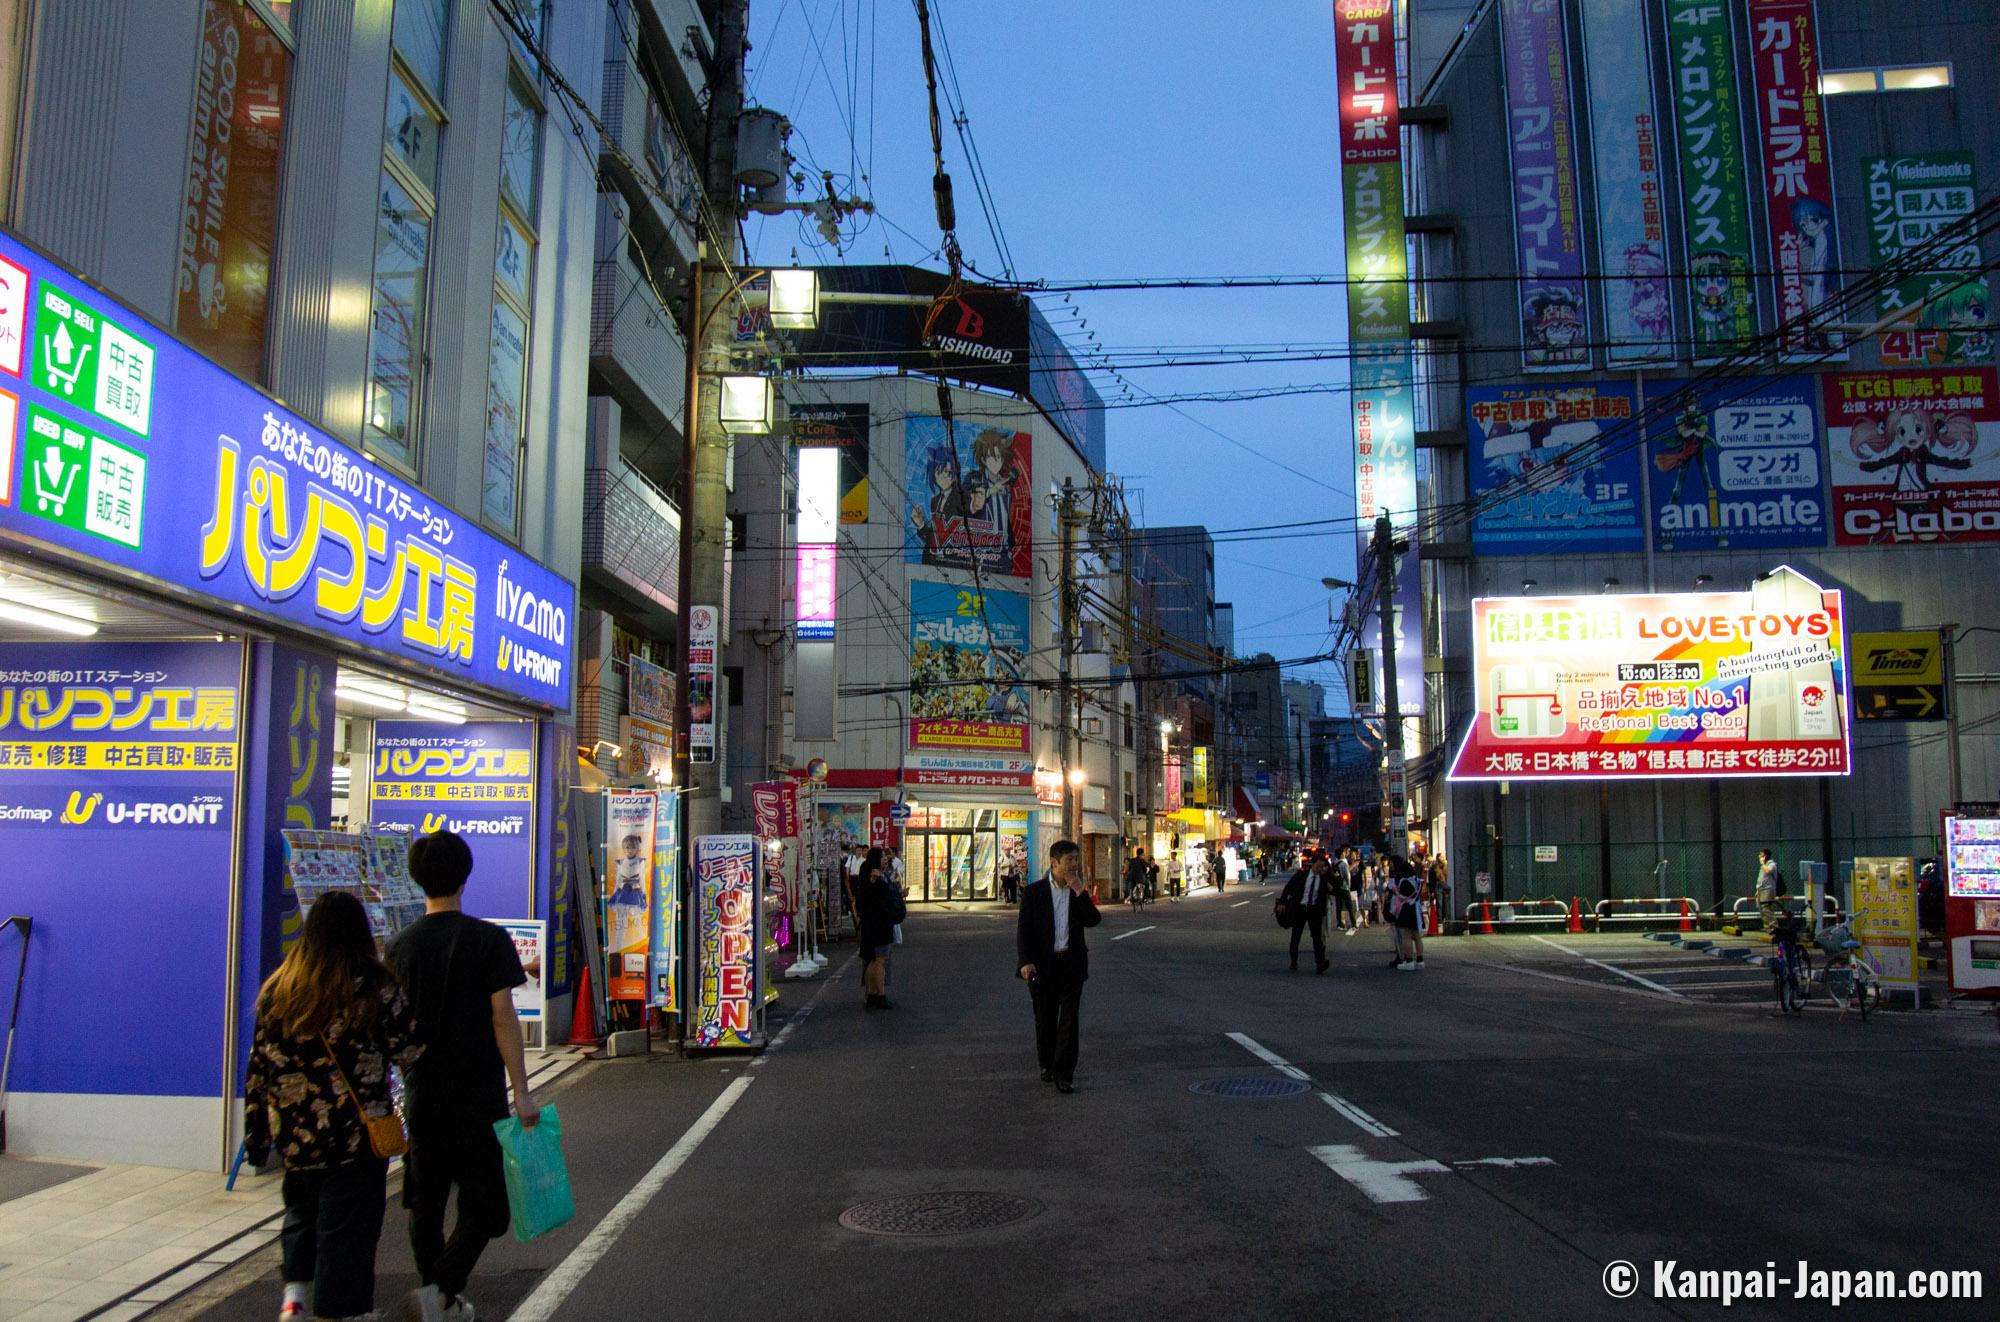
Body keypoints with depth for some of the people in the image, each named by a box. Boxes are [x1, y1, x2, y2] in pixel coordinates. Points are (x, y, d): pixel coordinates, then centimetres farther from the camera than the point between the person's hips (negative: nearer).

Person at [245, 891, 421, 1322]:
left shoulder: (278, 990, 3)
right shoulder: (376, 986, -9)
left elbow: (259, 1069, 6)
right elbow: (410, 1054, -9)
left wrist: (255, 1137, 13)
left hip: (295, 1136, 4)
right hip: (358, 1136, -4)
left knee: (302, 1212, 25)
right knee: (346, 1229, 6)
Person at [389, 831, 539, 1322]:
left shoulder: (400, 945, 2)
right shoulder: (488, 939, -11)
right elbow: (503, 1017, -14)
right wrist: (521, 1091, -12)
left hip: (422, 1098, 4)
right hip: (477, 1098, -4)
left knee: (425, 1204, 16)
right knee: (483, 1206, 5)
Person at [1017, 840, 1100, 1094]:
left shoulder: (1080, 892, 7)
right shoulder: (1034, 891, -1)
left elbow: (1093, 920, -5)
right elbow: (1024, 928, -4)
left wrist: (1080, 891, -13)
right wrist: (1026, 961, -14)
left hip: (1071, 965, 1)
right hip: (1043, 965, -1)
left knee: (1069, 1019, -4)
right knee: (1045, 1019, 10)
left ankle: (1064, 1074, -2)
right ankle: (1047, 1065, 29)